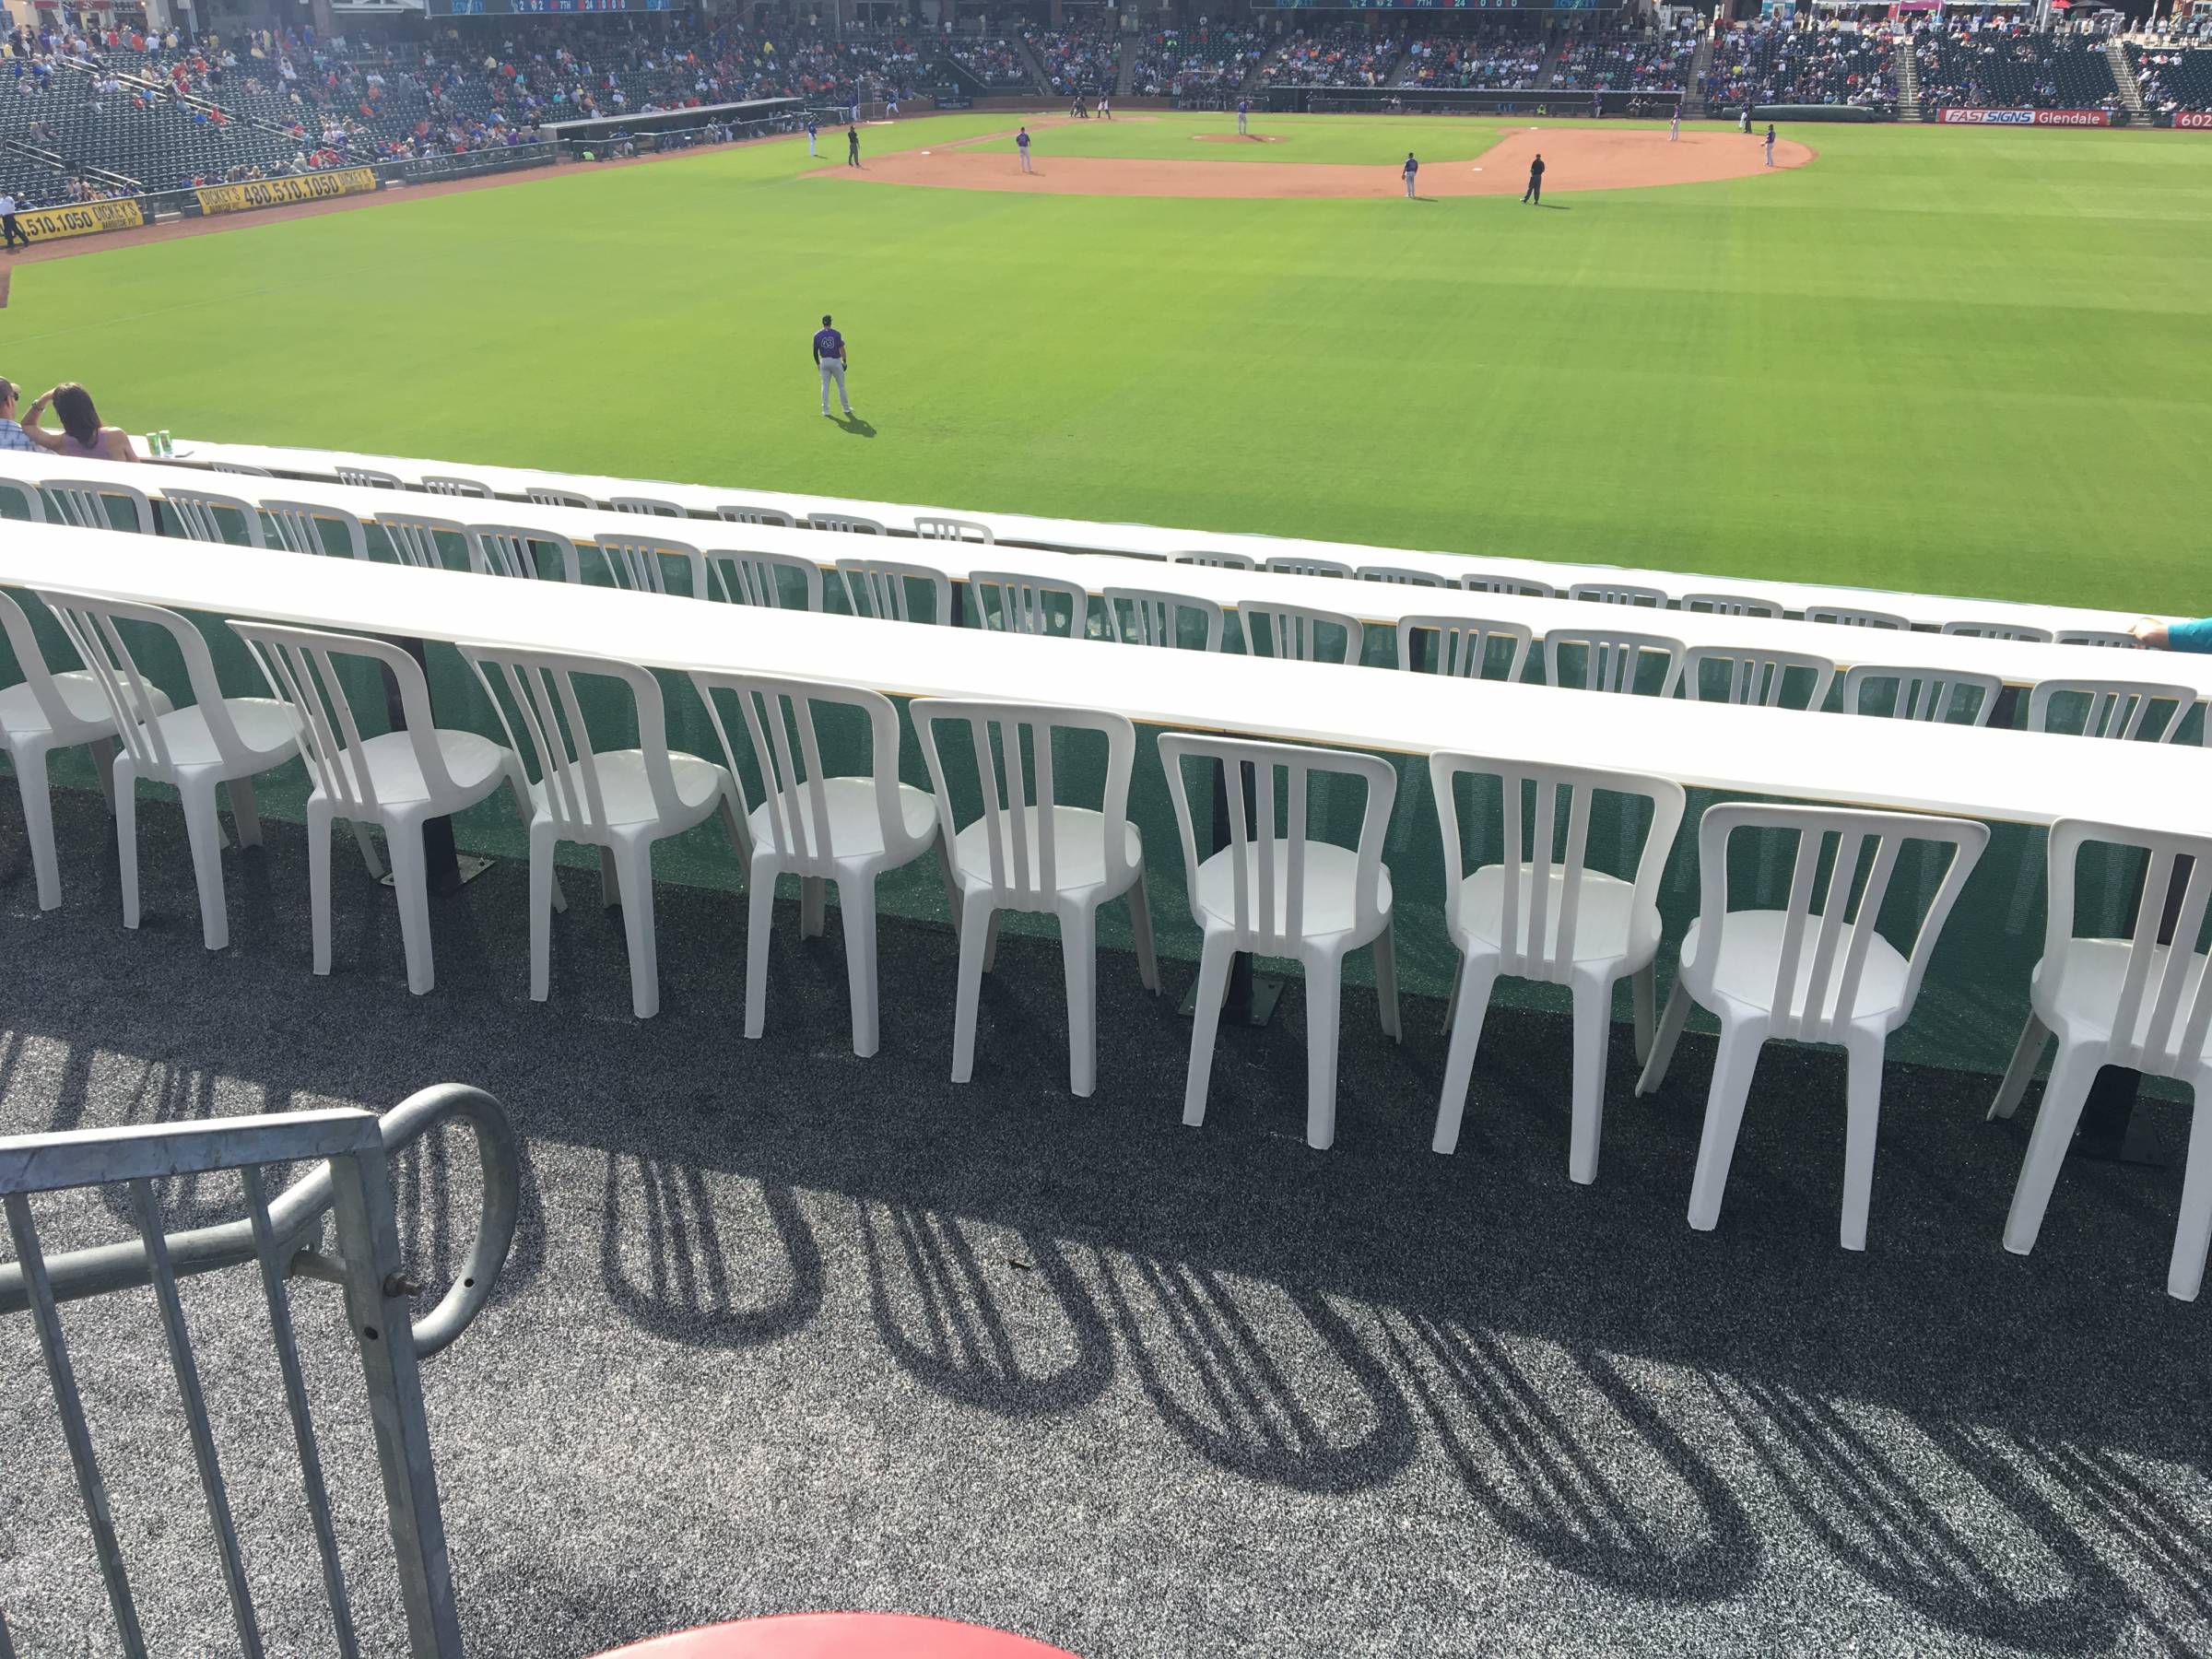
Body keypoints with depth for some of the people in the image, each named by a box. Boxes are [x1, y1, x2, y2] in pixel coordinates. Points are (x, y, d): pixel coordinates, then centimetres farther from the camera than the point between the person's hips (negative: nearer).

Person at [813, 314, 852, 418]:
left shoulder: (817, 335, -3)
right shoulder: (836, 334, -10)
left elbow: (815, 351, -1)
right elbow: (842, 349, -12)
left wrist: (818, 364, 11)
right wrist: (844, 361, -1)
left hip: (824, 362, 2)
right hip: (836, 361, -2)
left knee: (825, 386, 9)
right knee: (841, 385, 10)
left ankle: (826, 410, 6)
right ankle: (846, 408, 18)